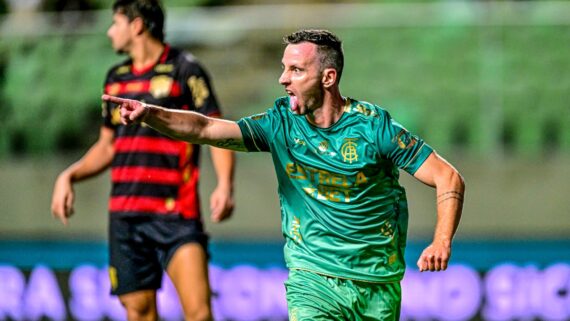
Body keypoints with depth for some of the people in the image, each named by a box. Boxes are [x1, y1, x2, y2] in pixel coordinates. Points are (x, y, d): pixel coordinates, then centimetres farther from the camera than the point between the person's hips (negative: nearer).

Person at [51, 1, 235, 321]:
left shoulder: (184, 69, -3)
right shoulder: (116, 77, 16)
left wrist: (225, 184, -23)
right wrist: (69, 176, 9)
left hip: (175, 213, -6)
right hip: (124, 215, 6)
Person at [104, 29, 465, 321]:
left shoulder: (374, 125, -9)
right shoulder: (282, 123, -3)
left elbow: (449, 178, -8)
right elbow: (206, 128, -14)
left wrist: (442, 242, -22)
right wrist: (150, 114, -31)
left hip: (378, 285, 0)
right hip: (313, 280, 0)